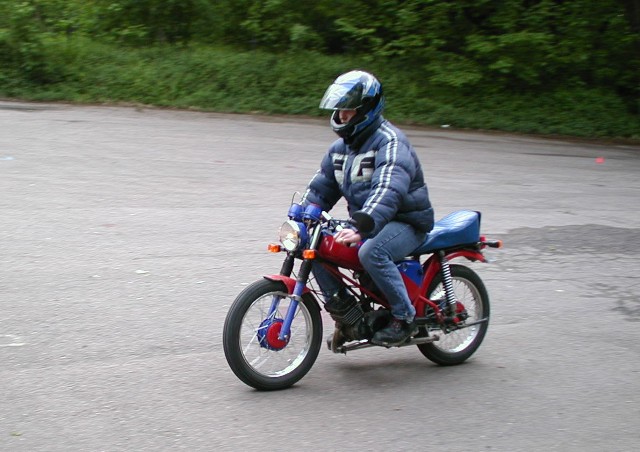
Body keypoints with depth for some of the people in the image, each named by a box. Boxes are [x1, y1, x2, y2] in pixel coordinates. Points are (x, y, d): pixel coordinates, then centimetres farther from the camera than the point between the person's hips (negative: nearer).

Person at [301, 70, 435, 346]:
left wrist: (361, 228, -48)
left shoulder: (390, 142, -19)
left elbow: (388, 191, -34)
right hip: (363, 222, 8)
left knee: (371, 251, -37)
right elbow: (320, 188, 15)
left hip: (406, 222, -8)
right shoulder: (341, 147, 11)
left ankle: (405, 317, -19)